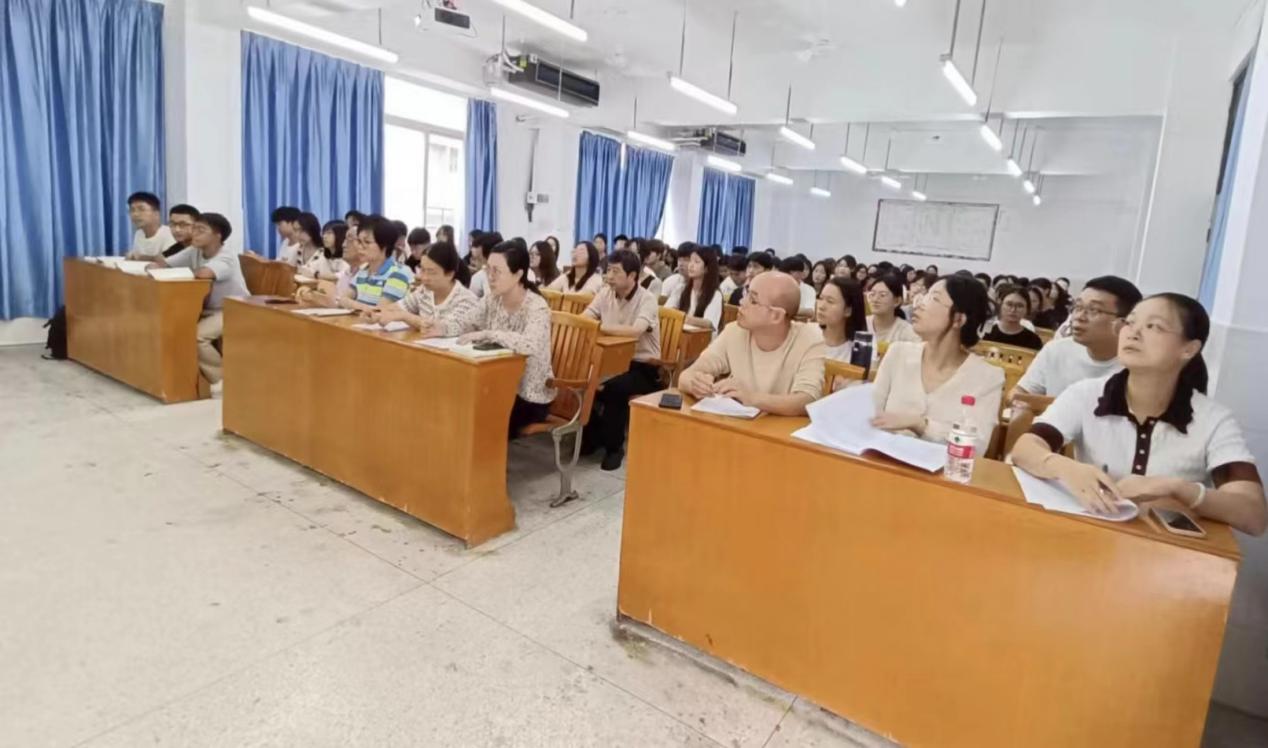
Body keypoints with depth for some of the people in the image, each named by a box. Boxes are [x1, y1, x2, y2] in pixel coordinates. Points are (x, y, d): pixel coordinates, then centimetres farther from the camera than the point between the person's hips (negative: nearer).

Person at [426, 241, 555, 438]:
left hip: (530, 397, -6)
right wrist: (444, 327, -18)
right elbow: (465, 322, 4)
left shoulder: (536, 307, -21)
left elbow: (530, 345, -38)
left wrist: (486, 334, -35)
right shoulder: (492, 299, -1)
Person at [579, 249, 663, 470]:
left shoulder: (647, 299, -14)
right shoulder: (606, 293, 4)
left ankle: (614, 445, -10)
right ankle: (593, 434, 5)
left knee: (614, 387, -32)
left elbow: (636, 331, -32)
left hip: (643, 367, -5)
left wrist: (601, 327, -26)